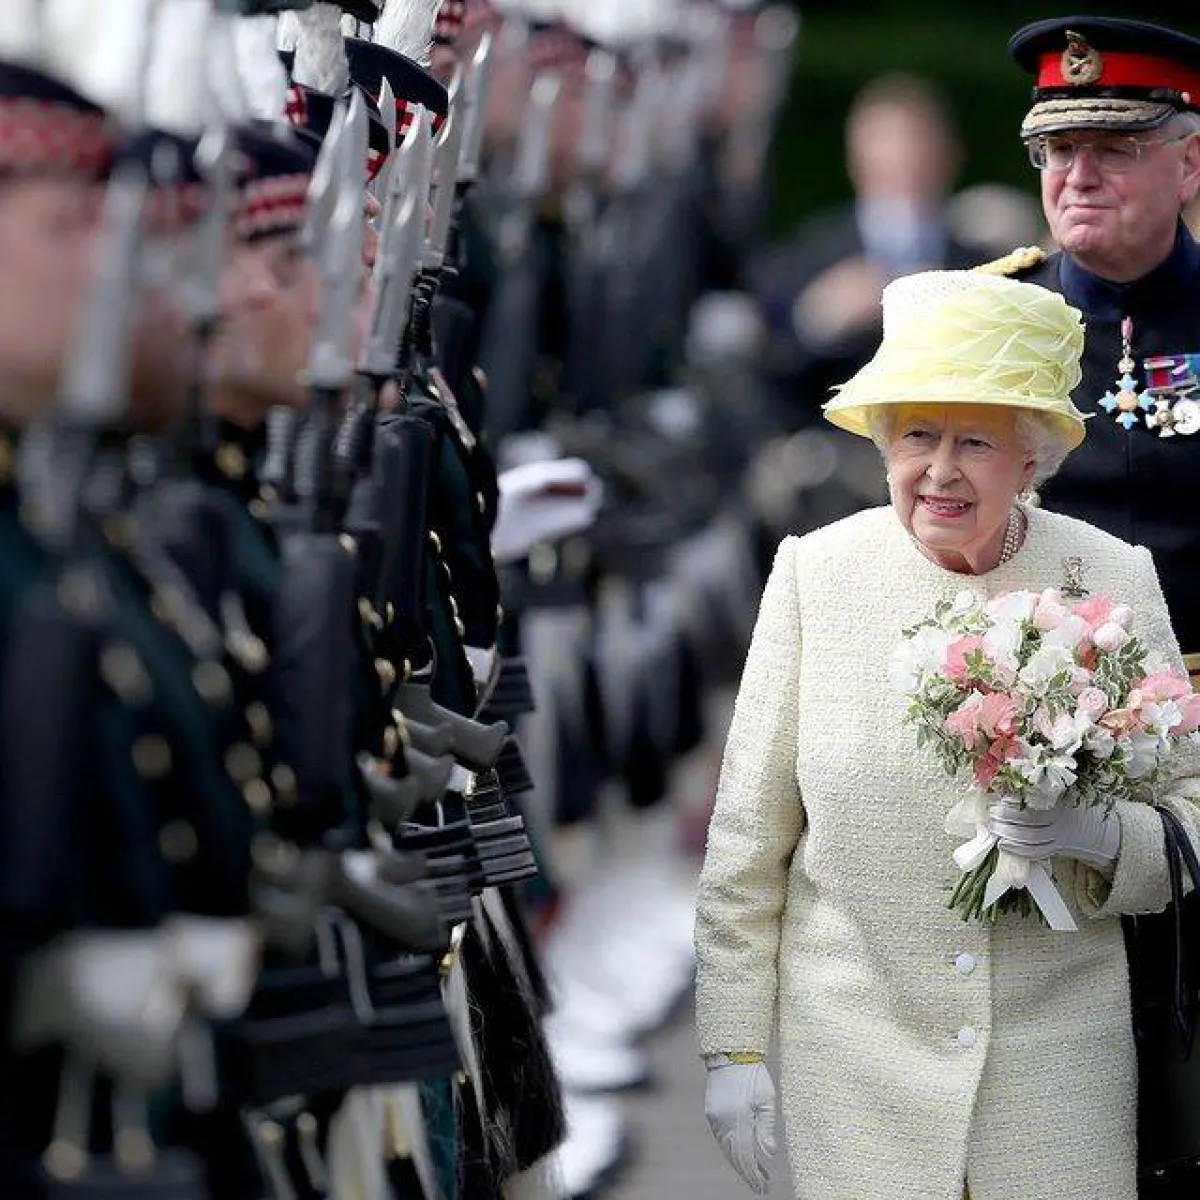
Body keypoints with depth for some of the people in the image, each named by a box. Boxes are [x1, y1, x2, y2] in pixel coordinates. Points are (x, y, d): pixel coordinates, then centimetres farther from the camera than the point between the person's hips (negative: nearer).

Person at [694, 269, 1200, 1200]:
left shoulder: (1116, 581, 0)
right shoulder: (815, 574, -2)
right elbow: (748, 840, 2)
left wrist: (1101, 836, -18)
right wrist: (734, 1047, 1)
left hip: (1059, 1049, 1)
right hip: (856, 1055, 0)